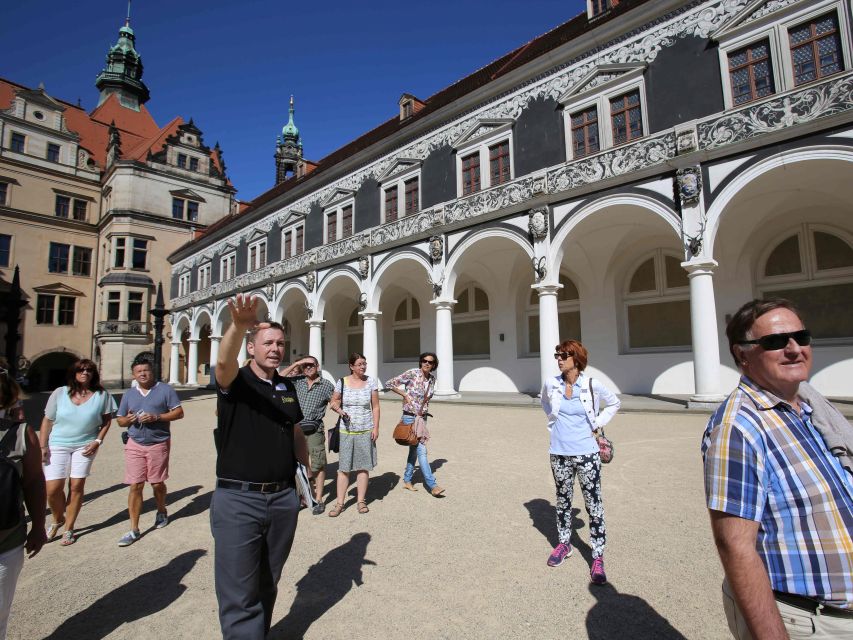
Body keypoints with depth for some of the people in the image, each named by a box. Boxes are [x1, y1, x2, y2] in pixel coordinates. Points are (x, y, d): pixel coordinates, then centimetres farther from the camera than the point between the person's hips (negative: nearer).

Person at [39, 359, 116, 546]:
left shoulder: (101, 395, -4)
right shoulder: (60, 393, -2)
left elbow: (107, 420, 3)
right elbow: (47, 421, 3)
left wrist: (98, 441, -8)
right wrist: (42, 446, -2)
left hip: (85, 446, -1)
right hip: (58, 445, 1)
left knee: (77, 487, 3)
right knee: (52, 488, -2)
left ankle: (69, 528, 21)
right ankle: (57, 520, 28)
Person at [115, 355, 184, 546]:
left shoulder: (165, 389, -2)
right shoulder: (129, 394, 11)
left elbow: (179, 412, -6)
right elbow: (120, 420, 15)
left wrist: (156, 417, -19)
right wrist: (128, 419, -8)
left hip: (158, 444, -3)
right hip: (135, 445, 3)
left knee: (157, 483, 9)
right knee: (135, 486, -1)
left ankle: (161, 511, 37)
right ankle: (134, 530, 8)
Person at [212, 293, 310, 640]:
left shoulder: (288, 387, 9)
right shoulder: (235, 382, -7)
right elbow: (224, 361, -31)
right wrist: (239, 325, -50)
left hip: (284, 499, 5)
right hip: (237, 499, -5)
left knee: (267, 585, 21)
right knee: (239, 595, 2)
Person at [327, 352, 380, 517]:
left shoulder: (371, 381, 1)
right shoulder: (342, 382, -1)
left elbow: (375, 407, 3)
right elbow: (334, 402, 9)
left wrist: (376, 428, -3)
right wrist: (339, 410, -12)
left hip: (366, 431, 1)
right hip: (346, 431, 0)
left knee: (363, 466, 7)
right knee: (343, 467, 3)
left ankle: (361, 501, 21)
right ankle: (340, 503, 14)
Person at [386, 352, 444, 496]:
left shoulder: (432, 379, 4)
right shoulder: (412, 374, -14)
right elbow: (389, 383, -12)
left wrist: (424, 413, 15)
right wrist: (405, 395, -13)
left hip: (422, 418, 6)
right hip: (410, 417, -6)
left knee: (414, 449, 14)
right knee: (421, 450, -8)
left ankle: (407, 481, 29)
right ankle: (432, 485, -4)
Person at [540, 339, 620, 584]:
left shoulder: (592, 385, -11)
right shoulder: (550, 384, -5)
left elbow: (613, 403, 8)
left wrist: (596, 425, 1)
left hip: (586, 453, -2)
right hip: (559, 453, 3)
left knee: (594, 505, 2)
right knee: (563, 501, 17)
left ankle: (598, 557, 16)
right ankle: (564, 544, 36)